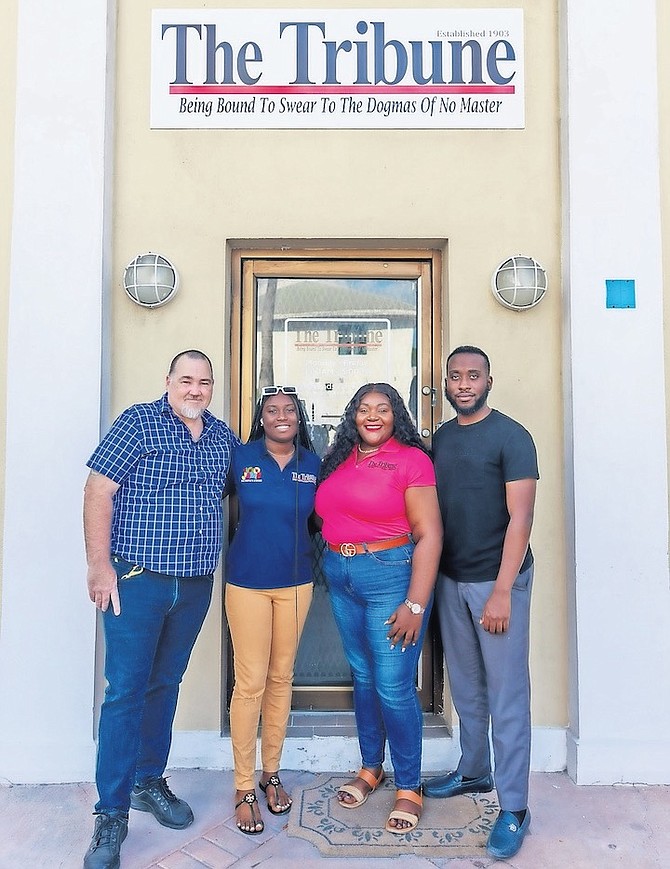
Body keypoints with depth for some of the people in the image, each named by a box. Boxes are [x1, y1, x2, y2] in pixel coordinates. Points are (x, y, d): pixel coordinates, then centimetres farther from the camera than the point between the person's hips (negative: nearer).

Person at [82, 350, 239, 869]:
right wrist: (100, 565, -14)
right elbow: (99, 490, -10)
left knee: (165, 684, 17)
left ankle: (149, 782, 35)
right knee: (125, 692, 0)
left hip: (196, 585, 5)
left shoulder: (224, 437, 7)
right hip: (137, 581, -5)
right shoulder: (139, 422, -7)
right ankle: (111, 814, 15)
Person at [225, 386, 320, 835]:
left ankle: (271, 773, 33)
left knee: (282, 678, 13)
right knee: (251, 682, 1)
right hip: (247, 582, -2)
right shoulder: (241, 456, -6)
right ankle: (244, 788, 19)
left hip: (296, 583, 3)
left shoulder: (312, 463, 1)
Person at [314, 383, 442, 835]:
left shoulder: (412, 459, -9)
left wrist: (415, 604, -16)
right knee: (363, 677, 18)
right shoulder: (339, 459, 9)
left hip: (391, 575, -5)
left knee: (394, 686, 0)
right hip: (340, 578, 6)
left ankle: (409, 786, 22)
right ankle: (371, 767, 37)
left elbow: (429, 535, -12)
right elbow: (326, 516, 12)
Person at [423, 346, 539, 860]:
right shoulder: (441, 437, 8)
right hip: (451, 580, 6)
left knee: (507, 695, 3)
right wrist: (429, 579, 7)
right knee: (465, 687, 18)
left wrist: (501, 591, -18)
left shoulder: (511, 436, -9)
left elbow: (521, 518, -14)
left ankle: (514, 809, 17)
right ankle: (473, 773, 37)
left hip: (497, 581, -6)